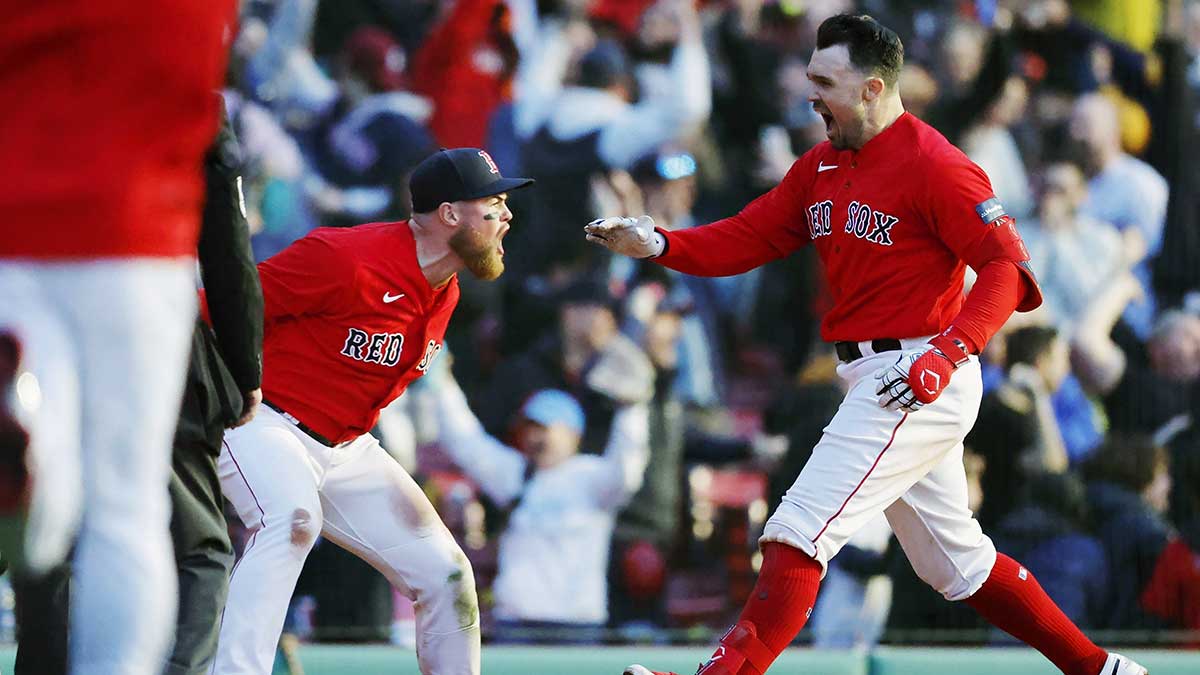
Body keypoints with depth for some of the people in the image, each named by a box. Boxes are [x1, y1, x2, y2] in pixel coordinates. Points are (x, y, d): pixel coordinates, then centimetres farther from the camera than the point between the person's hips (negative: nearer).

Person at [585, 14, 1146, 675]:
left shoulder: (933, 166, -14)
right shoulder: (822, 166, 12)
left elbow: (1007, 268, -19)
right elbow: (748, 238, 9)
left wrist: (947, 353, -31)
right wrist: (658, 245, -8)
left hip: (918, 380, -10)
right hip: (875, 381, 10)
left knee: (800, 531, -17)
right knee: (956, 563, 17)